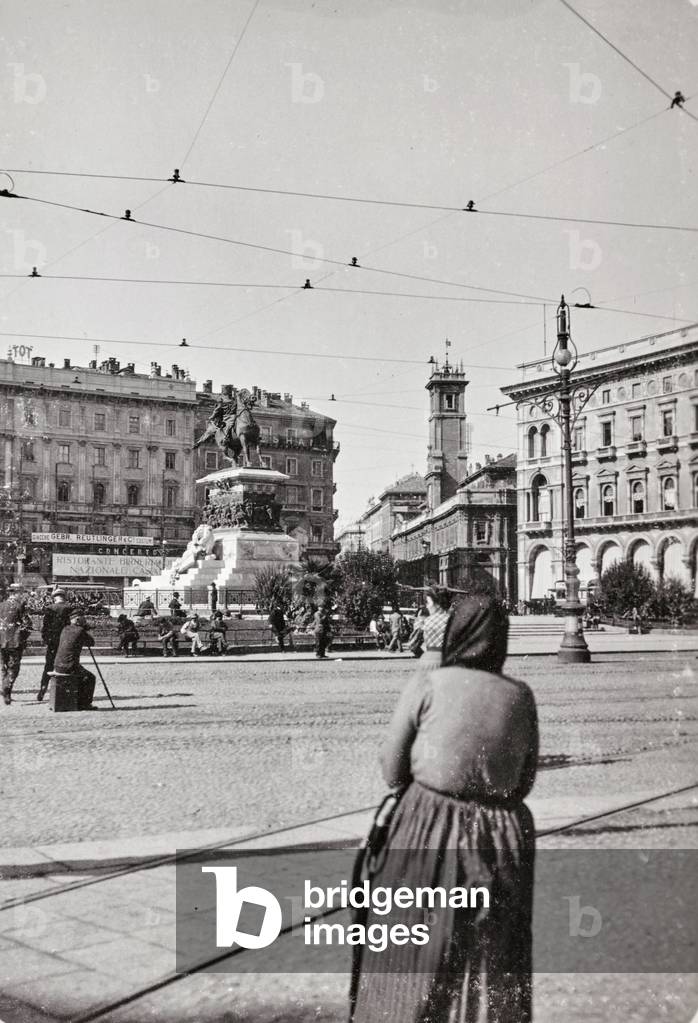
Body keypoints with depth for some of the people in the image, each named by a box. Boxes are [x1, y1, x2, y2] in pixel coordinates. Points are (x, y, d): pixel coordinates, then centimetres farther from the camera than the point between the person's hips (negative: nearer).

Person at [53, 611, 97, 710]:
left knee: (82, 675, 28)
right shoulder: (80, 631, -9)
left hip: (57, 666, 8)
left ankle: (79, 702, 27)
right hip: (69, 666, -8)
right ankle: (85, 704, 9)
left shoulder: (65, 629, 14)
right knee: (90, 678, 10)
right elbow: (91, 642, 5)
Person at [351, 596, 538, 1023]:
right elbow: (526, 781, 6)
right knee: (493, 966, 18)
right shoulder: (521, 695, -1)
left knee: (413, 954, 14)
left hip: (429, 832, -2)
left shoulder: (426, 685, -10)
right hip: (504, 836, 3)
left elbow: (392, 771, -4)